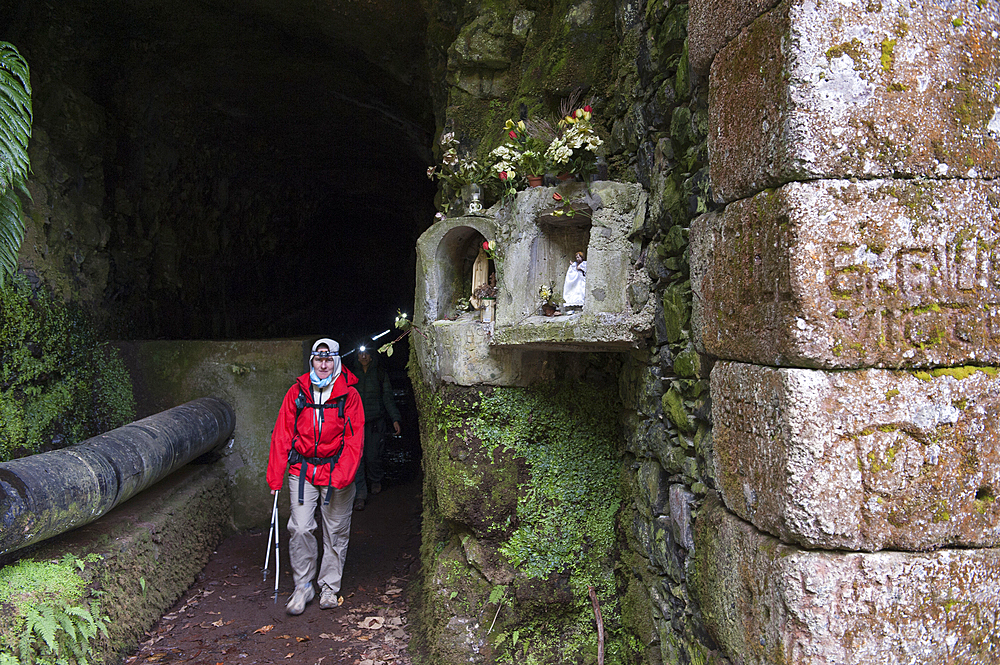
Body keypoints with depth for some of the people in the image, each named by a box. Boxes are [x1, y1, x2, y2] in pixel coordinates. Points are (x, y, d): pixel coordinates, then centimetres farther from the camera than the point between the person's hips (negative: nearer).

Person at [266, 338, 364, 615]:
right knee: (300, 529, -6)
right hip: (302, 471, 1)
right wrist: (275, 476, 0)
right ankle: (302, 587, 12)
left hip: (336, 471, -1)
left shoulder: (349, 395, -4)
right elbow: (282, 435, 4)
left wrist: (341, 476, -18)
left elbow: (354, 440, -7)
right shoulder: (297, 392, 2)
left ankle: (329, 587, 24)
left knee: (335, 532, 7)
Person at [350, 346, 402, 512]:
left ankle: (375, 480, 30)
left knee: (372, 456, -1)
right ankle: (360, 495, -4)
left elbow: (388, 398, 3)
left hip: (375, 420, -1)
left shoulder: (380, 374, 2)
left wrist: (395, 419, -4)